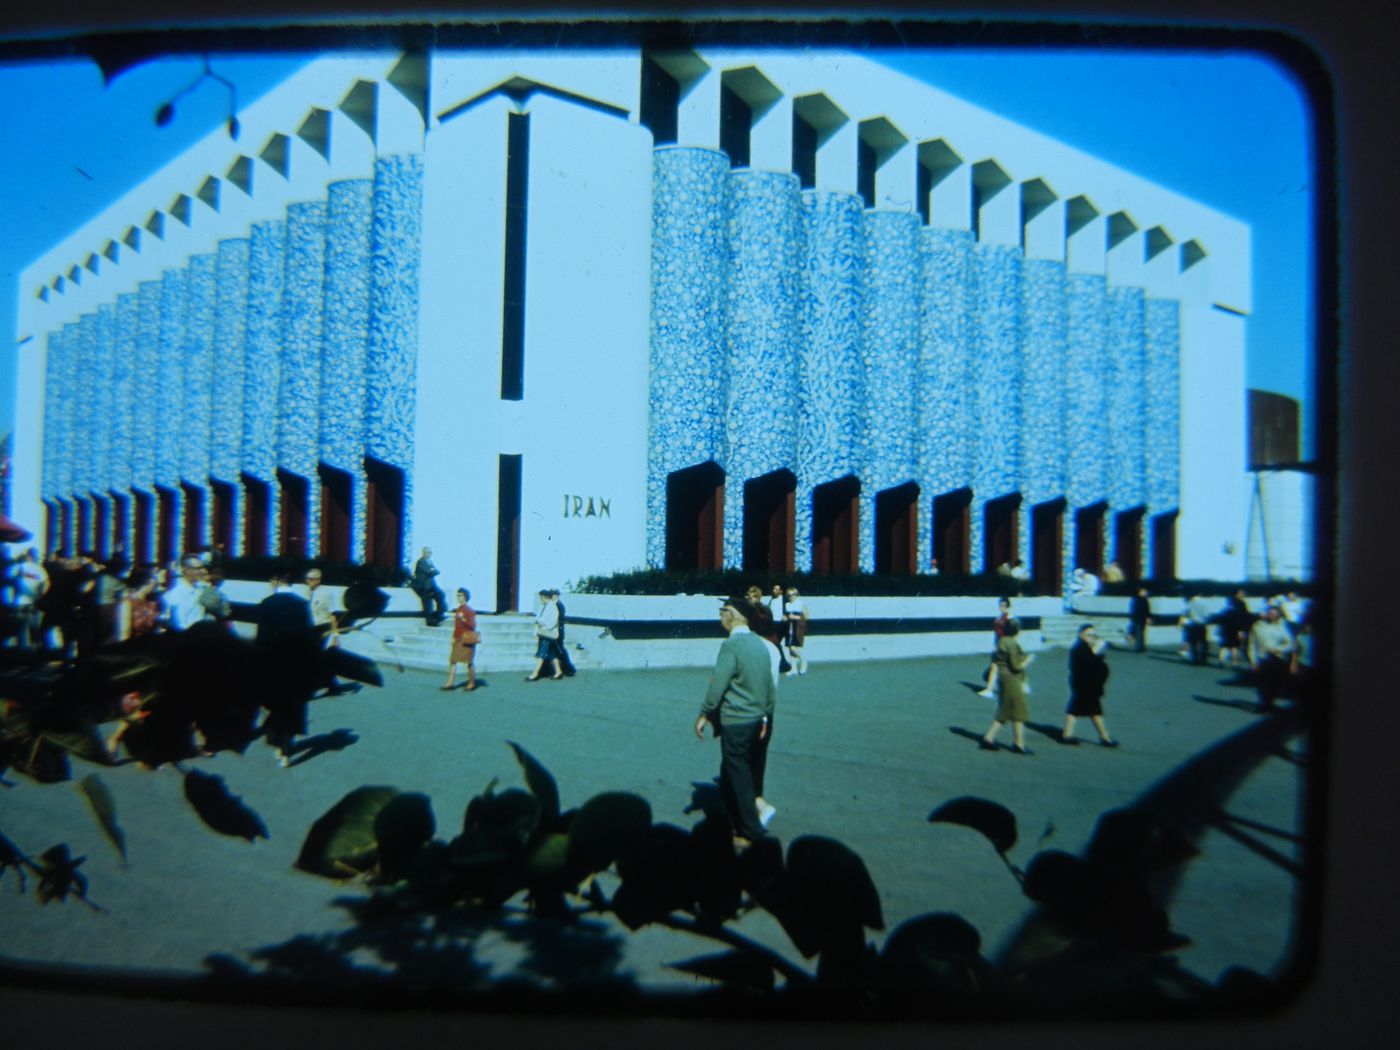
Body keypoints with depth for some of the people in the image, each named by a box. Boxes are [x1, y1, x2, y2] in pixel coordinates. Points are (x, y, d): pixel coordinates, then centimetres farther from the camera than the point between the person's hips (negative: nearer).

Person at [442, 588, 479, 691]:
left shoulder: (470, 611, -10)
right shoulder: (457, 610, 12)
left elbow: (473, 625, -17)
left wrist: (463, 619, -29)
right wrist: (453, 637, 18)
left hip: (467, 640, -7)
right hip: (458, 640, 7)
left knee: (470, 662, 1)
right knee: (452, 660, 2)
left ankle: (472, 684, 11)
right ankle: (450, 683, 4)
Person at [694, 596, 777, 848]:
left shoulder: (731, 645, -18)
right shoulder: (760, 643, 8)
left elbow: (718, 685, -18)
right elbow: (770, 684, 12)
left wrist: (704, 714, -9)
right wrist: (765, 716, 20)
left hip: (734, 722, -8)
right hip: (756, 720, 8)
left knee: (739, 778, 2)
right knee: (730, 776, 19)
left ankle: (752, 834, 9)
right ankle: (738, 824, 27)